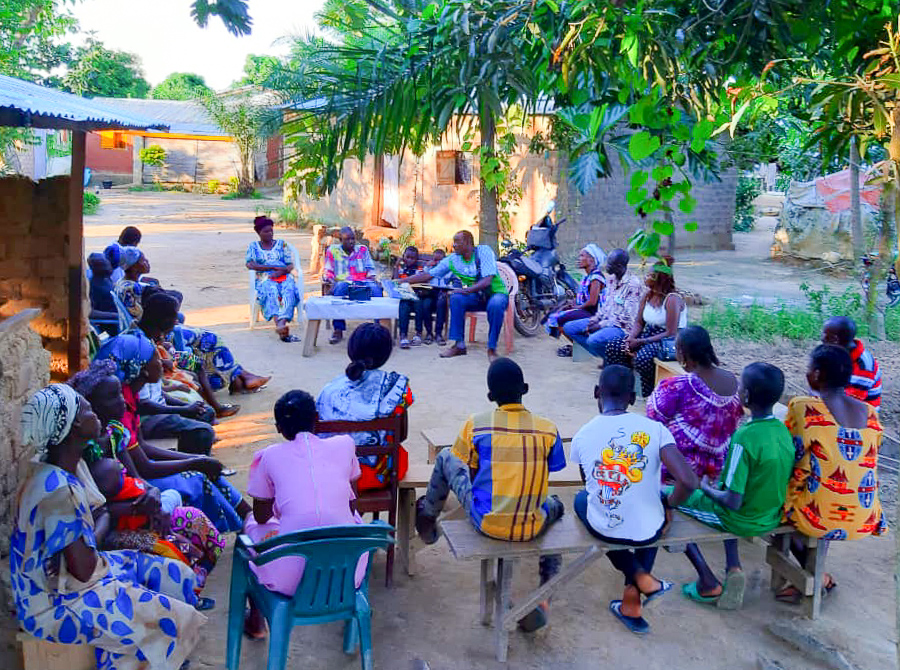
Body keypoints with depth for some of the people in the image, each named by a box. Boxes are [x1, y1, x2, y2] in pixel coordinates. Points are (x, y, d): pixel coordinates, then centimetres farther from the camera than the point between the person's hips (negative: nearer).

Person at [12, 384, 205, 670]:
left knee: (177, 576, 10)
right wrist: (102, 525, -10)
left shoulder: (59, 474, 1)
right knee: (176, 620, -13)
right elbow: (83, 571, -27)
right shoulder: (57, 491, -30)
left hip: (57, 580, 10)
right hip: (57, 606, -10)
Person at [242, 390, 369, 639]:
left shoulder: (268, 457, 1)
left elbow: (262, 516, 14)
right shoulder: (344, 445, 4)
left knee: (252, 523, 30)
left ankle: (256, 619, 40)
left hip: (289, 579, -1)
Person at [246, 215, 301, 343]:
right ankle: (280, 326, -58)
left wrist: (281, 271, -12)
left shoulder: (281, 244, 20)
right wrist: (273, 267, -7)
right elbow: (250, 265, -2)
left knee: (289, 290, -34)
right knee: (271, 291, -37)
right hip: (265, 279, -1)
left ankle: (281, 324, -56)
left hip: (285, 277, 2)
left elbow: (291, 265, 12)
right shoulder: (253, 246, 16)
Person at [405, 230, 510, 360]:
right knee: (456, 298, -25)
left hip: (496, 293, -4)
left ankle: (492, 348, -26)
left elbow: (487, 281, -24)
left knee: (496, 304, -38)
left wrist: (465, 290, -31)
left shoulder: (484, 251, -14)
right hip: (476, 297, 4)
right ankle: (459, 345, -20)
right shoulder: (452, 259, 1)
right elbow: (428, 275, 3)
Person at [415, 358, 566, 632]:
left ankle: (427, 518, 42)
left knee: (445, 456, 18)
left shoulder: (476, 424, -7)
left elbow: (469, 472, 6)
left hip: (485, 522, 0)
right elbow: (548, 473, 8)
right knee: (554, 506, 38)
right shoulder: (548, 429, -5)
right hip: (531, 529, 1)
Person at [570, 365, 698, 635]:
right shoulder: (654, 429, -14)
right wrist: (668, 503, 0)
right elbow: (688, 482, -21)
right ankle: (632, 601, 32)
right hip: (649, 532, 0)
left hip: (602, 530, 0)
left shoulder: (582, 435, -9)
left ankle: (640, 577, 22)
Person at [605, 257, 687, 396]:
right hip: (649, 335, 8)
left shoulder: (672, 299, -18)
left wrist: (640, 342, -23)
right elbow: (638, 323, 11)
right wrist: (631, 339, -11)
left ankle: (651, 395, -13)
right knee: (612, 347, -9)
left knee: (643, 357, -36)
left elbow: (671, 333, -22)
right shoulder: (647, 295, 5)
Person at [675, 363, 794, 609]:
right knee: (722, 484, 35)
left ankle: (709, 584, 9)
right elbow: (767, 480, 9)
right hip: (772, 517, 8)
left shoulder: (744, 438, -29)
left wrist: (707, 489, -6)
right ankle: (733, 568, 18)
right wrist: (720, 485, 13)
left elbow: (734, 502, -26)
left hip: (743, 521, -7)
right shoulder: (782, 429, -5)